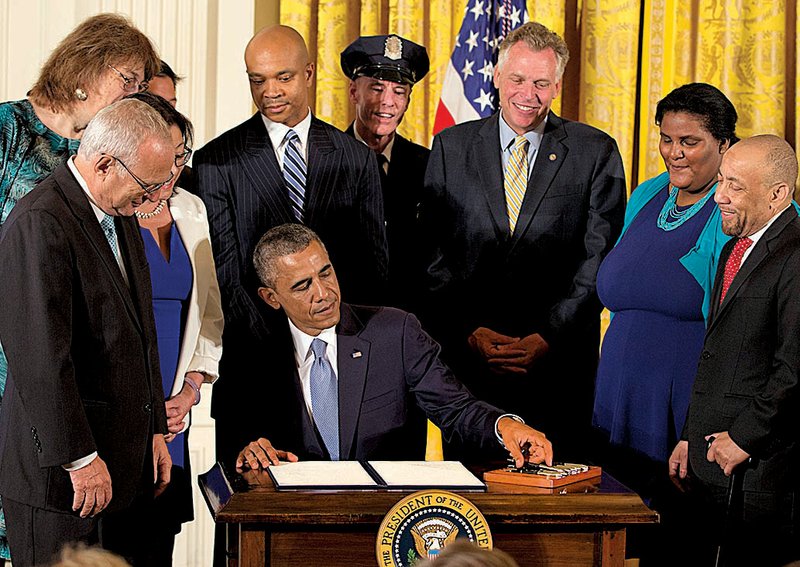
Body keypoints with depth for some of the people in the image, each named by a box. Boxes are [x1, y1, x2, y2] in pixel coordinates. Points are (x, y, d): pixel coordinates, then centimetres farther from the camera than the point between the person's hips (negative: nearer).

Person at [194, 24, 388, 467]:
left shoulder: (356, 159, 10)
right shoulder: (218, 161, 2)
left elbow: (375, 264, 10)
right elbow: (223, 272, -3)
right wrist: (270, 343, -12)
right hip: (250, 360, -2)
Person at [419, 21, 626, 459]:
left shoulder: (595, 152, 4)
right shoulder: (451, 147, 8)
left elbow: (600, 255, -2)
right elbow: (433, 253, 4)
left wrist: (549, 337, -11)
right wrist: (468, 331, -7)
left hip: (559, 359, -1)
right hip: (467, 354, 1)